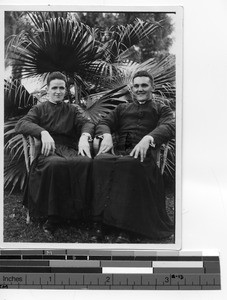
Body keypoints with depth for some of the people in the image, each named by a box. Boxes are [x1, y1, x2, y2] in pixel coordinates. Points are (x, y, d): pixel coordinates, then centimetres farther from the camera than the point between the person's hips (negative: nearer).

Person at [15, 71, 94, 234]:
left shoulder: (72, 110, 27)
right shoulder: (39, 109, 20)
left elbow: (87, 123, 9)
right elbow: (21, 124, 2)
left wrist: (84, 137, -16)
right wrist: (43, 132, -18)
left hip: (70, 149, 2)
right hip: (47, 151, -2)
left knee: (87, 162, -35)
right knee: (56, 164, -40)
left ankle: (75, 211, -24)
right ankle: (54, 214, -25)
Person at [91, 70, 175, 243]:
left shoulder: (162, 110, 23)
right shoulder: (122, 109, 34)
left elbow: (169, 127, 1)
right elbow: (104, 123, 20)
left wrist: (148, 138, -20)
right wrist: (106, 136, -6)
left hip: (143, 152, -3)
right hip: (119, 150, 3)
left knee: (130, 164, -39)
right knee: (101, 161, -33)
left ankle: (125, 229, -39)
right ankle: (99, 222, -33)